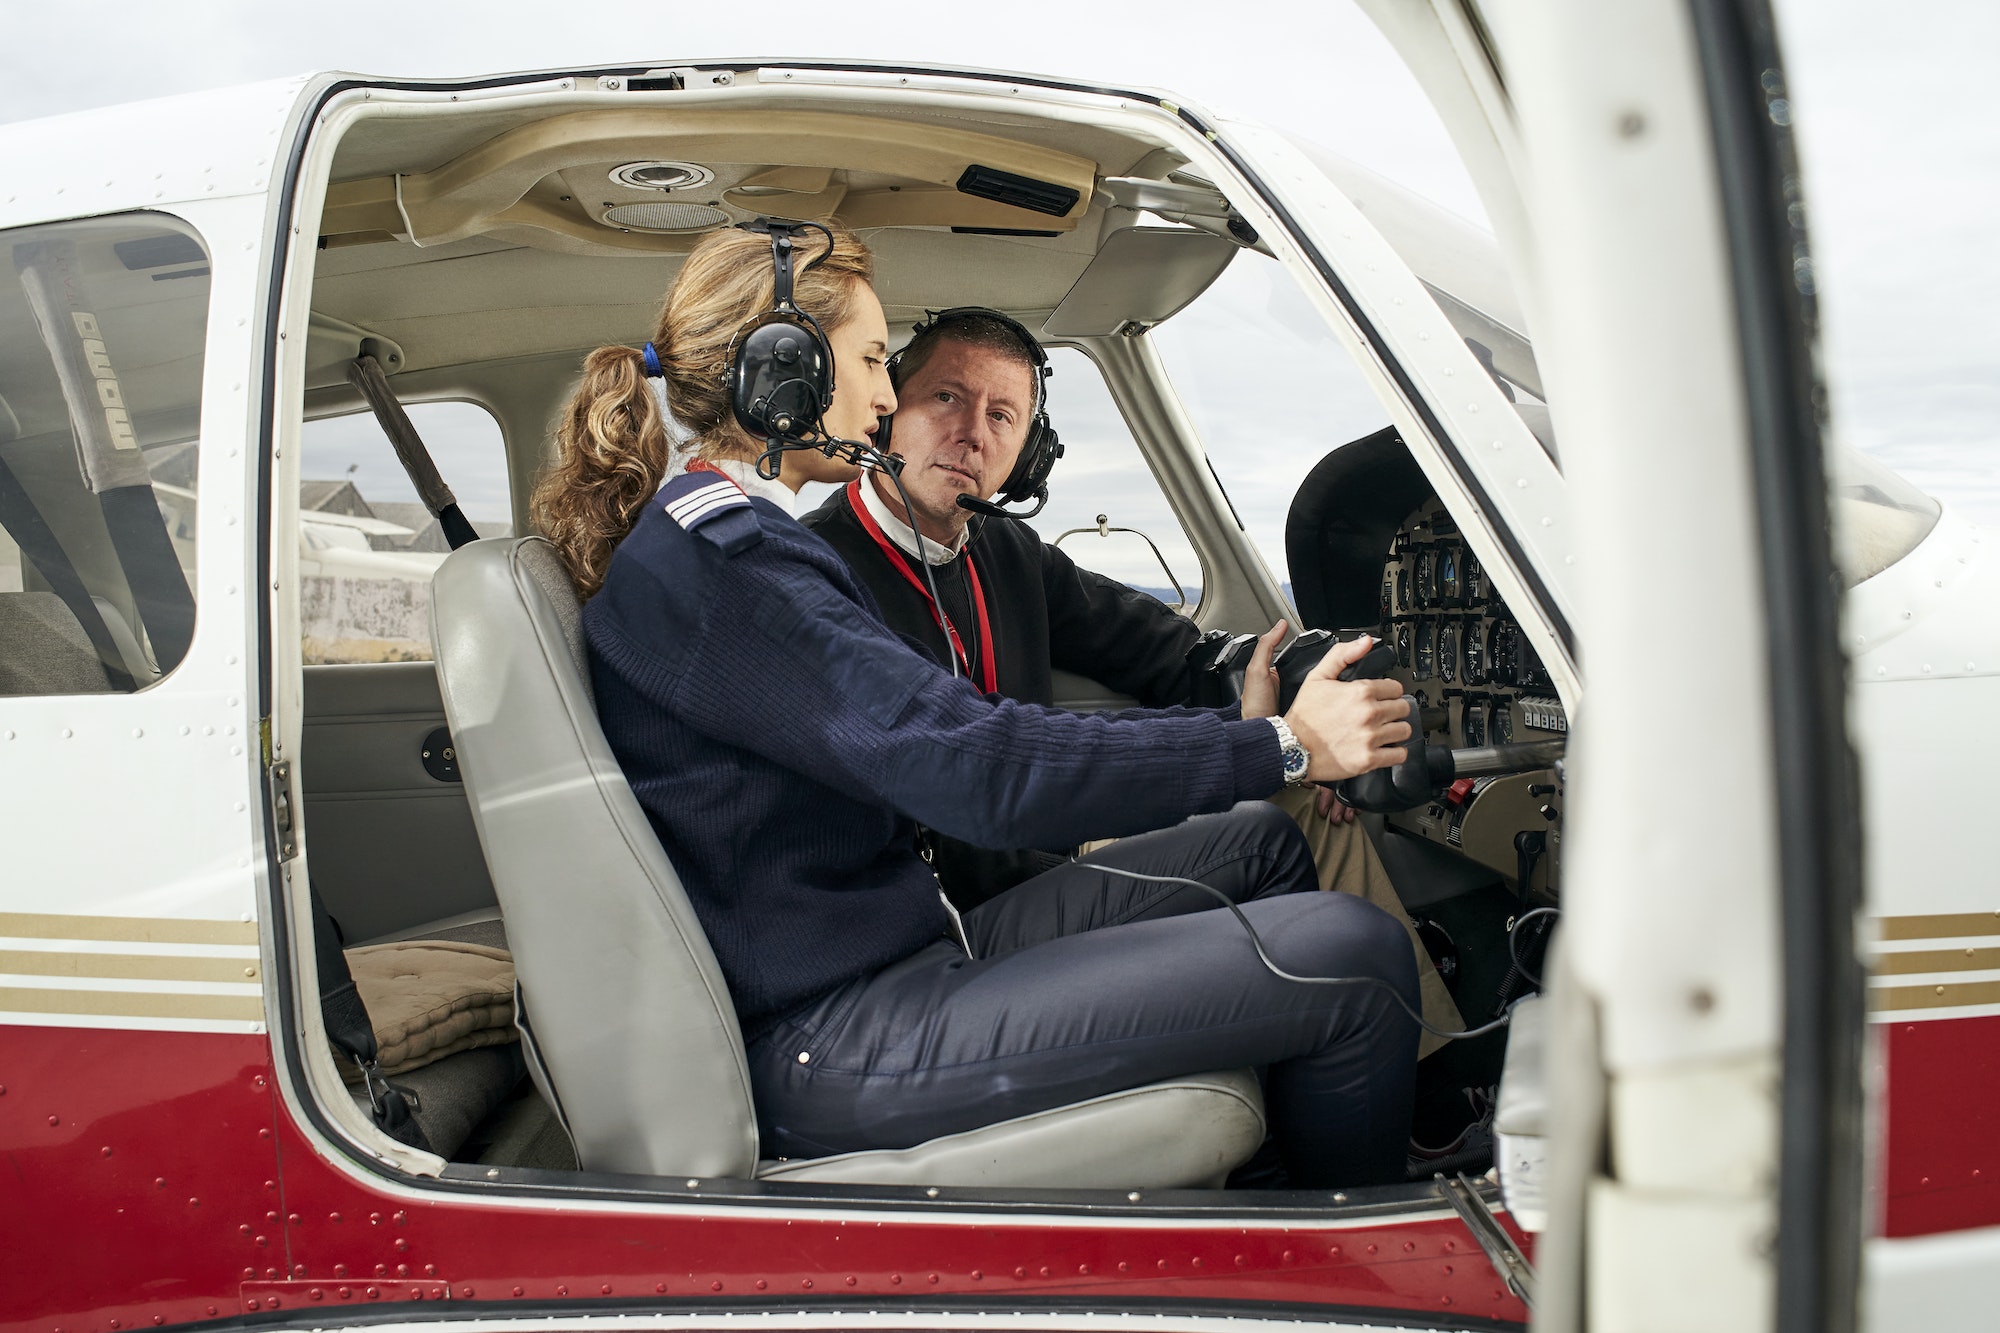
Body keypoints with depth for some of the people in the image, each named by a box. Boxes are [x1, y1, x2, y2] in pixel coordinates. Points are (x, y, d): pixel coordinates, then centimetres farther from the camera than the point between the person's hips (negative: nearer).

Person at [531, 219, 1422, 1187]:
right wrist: (1280, 746, -15)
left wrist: (1232, 732, 11)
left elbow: (937, 743, 15)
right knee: (1353, 955, -14)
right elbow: (979, 770, -25)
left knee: (1260, 843, 15)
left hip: (899, 956, 11)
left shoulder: (720, 541, 17)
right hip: (828, 1051, -11)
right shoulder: (709, 556, -18)